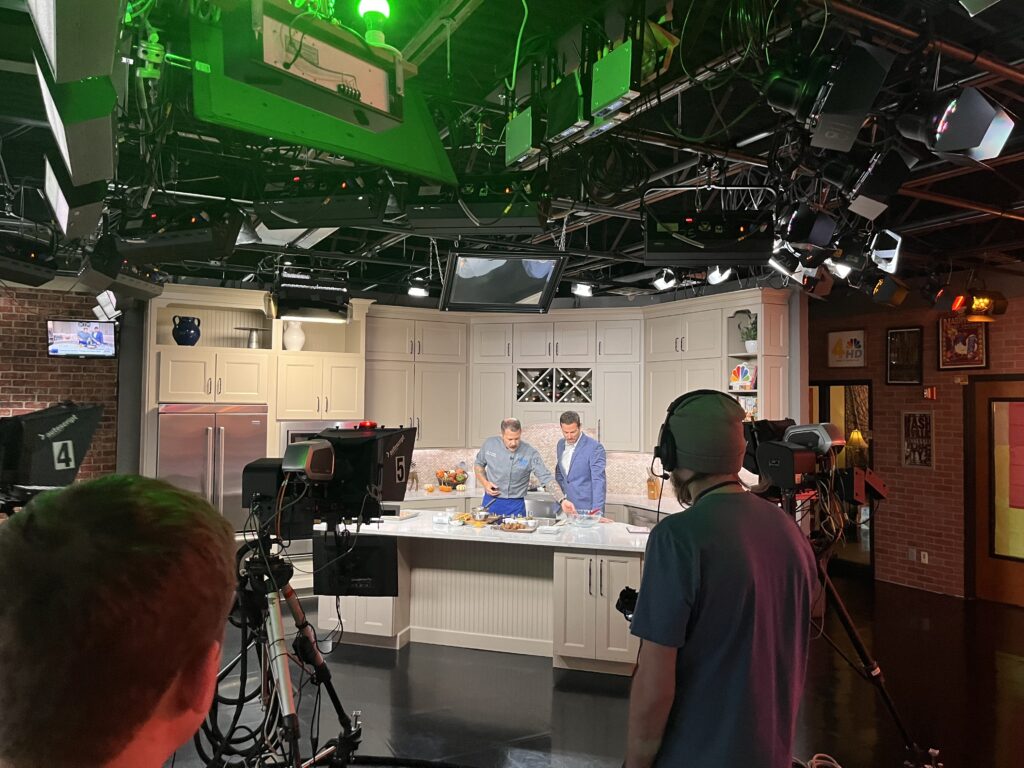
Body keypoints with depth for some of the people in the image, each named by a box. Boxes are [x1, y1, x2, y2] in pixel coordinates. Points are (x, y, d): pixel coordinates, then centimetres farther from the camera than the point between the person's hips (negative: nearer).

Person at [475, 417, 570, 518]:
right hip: (491, 502, 2)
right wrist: (485, 483, -6)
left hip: (515, 506, -2)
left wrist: (562, 500, -29)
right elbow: (479, 464, 11)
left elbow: (546, 478, -17)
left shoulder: (530, 453, -13)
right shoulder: (489, 444, -6)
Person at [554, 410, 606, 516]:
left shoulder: (594, 447, -12)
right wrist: (565, 493, 10)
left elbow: (598, 481, -17)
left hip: (587, 509, -5)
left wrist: (597, 511, -24)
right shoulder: (560, 445, 9)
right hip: (567, 508, 6)